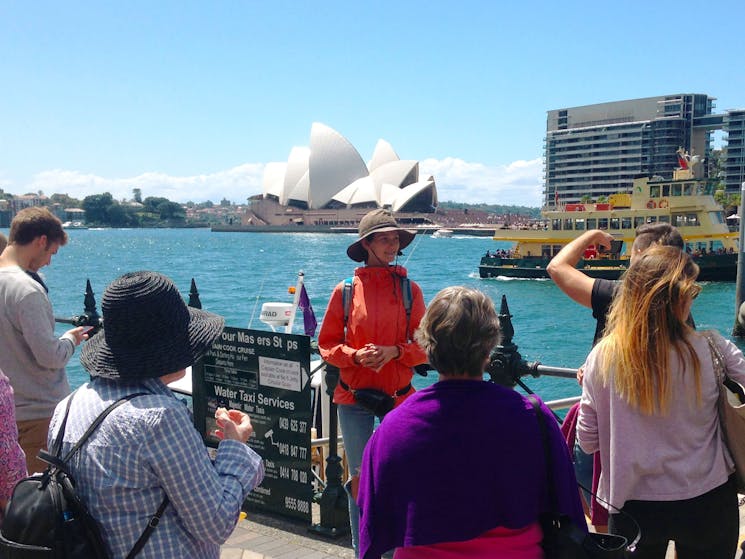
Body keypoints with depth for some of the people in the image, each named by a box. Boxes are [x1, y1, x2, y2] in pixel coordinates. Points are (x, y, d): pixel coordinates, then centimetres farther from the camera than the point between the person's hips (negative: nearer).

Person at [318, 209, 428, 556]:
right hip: (354, 400, 0)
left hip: (399, 397, 0)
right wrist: (355, 356, -15)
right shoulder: (346, 291, -1)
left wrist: (394, 352, -15)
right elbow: (327, 345, 3)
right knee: (360, 479, 9)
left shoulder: (410, 290, 1)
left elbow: (424, 345, 2)